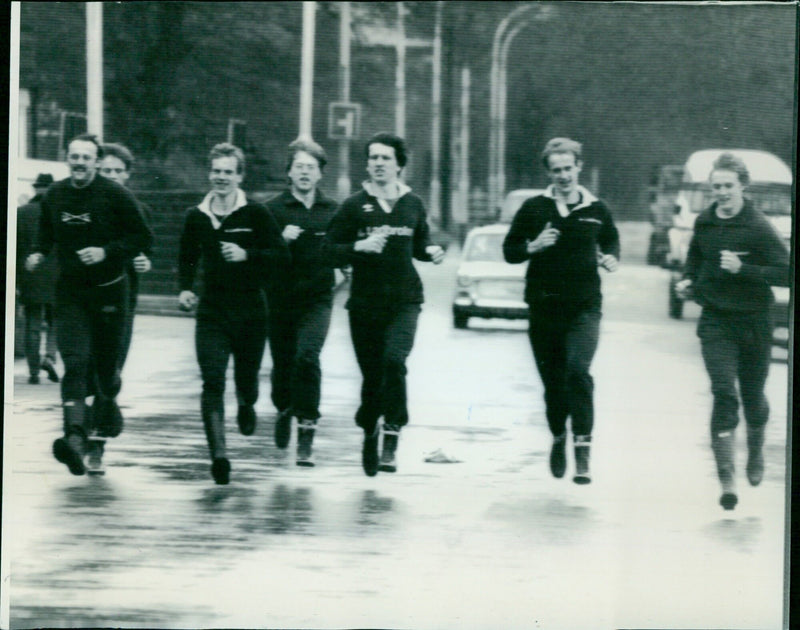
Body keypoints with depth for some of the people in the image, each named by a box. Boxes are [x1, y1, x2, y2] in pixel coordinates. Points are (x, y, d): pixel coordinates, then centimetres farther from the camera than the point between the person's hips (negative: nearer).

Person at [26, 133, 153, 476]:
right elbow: (47, 235, 21)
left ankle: (107, 405, 43)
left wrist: (107, 252, -18)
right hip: (70, 292, 2)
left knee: (106, 363, 8)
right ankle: (74, 437, -25)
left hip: (109, 290, -2)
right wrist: (39, 254, 1)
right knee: (75, 362, -13)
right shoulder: (54, 196, 3)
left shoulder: (114, 195, -10)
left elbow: (143, 237, -6)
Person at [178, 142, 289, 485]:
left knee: (247, 377, 10)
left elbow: (281, 253, -7)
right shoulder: (196, 217, 5)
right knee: (212, 381, -14)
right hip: (212, 312, 1)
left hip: (250, 311, -1)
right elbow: (187, 259, 17)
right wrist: (184, 288, 0)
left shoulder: (256, 214, -4)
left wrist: (247, 255, -21)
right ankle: (218, 453, -19)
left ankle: (246, 407, 48)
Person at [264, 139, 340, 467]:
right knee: (282, 363, 10)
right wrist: (281, 239, -20)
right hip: (281, 300, 1)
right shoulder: (274, 209, -1)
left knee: (307, 357, -19)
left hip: (317, 300, 0)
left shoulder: (332, 211, 5)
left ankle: (306, 434, -16)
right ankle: (284, 410, 43)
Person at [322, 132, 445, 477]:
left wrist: (432, 252, 1)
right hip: (365, 303, 0)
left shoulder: (413, 205, 8)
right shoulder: (354, 206, 1)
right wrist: (359, 246, -18)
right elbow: (330, 250, -1)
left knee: (394, 360, -23)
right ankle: (369, 430, 32)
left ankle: (391, 440, -18)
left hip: (404, 302, 0)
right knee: (372, 375, 5)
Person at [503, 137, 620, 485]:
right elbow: (510, 250, 7)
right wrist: (534, 247, -13)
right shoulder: (534, 209, 3)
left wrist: (612, 260, 2)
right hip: (544, 308, 1)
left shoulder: (596, 210, 6)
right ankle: (558, 438, 34)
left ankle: (583, 450, -20)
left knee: (578, 372, -19)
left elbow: (611, 240, 23)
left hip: (584, 308, -1)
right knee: (552, 381, 8)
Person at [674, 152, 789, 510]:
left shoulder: (758, 228, -12)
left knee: (752, 396, 11)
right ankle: (726, 479, -13)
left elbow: (784, 273, -15)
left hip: (753, 323, -2)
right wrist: (689, 280, 5)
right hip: (715, 322, 2)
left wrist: (743, 269, -24)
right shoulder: (704, 223, 3)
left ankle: (756, 451, 43)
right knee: (724, 394, -11)